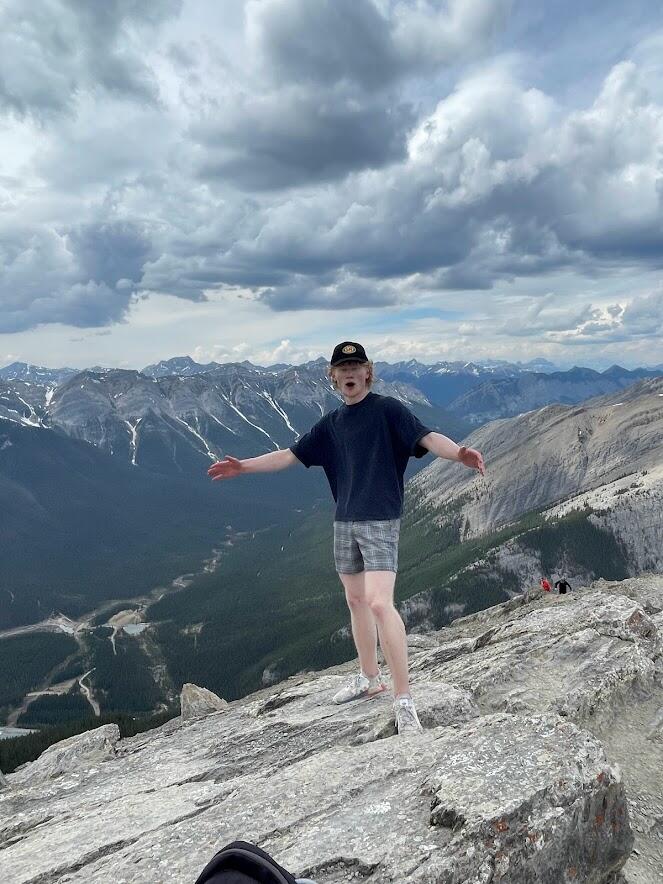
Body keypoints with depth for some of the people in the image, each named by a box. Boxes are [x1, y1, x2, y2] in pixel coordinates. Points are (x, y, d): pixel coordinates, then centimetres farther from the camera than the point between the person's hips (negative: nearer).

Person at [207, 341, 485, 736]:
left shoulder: (387, 409, -6)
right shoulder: (331, 424, 13)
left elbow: (427, 437, -20)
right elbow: (291, 455, 17)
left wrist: (458, 453, -41)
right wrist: (244, 466, 13)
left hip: (380, 520, -7)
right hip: (345, 521, 7)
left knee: (380, 603, -17)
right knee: (356, 600, 15)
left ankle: (405, 699, -9)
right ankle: (370, 678, 32)